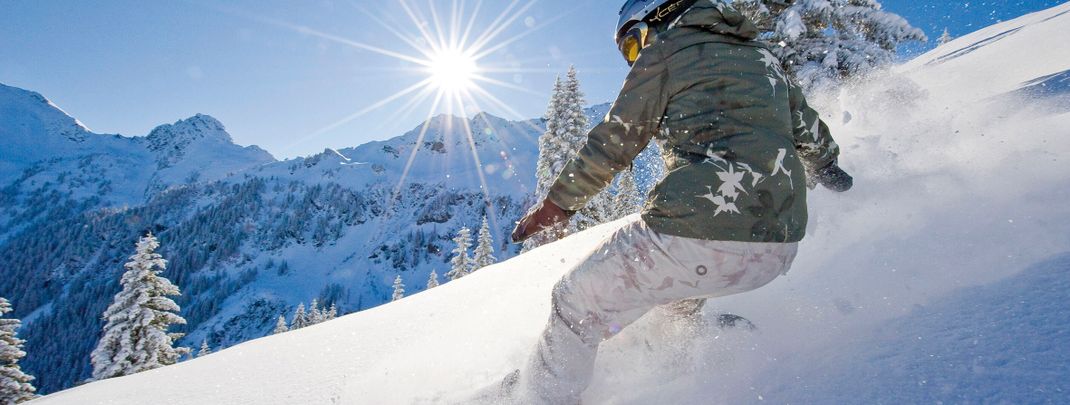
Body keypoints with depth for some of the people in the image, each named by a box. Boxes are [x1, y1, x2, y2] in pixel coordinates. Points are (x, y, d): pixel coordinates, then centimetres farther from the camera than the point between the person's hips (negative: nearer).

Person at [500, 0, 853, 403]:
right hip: (778, 247, 8)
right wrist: (825, 167, 52)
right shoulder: (761, 54, 22)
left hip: (699, 236, -7)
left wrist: (557, 201, 13)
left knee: (576, 304, 11)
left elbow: (614, 142, 2)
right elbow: (810, 132, 30)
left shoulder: (665, 48, 5)